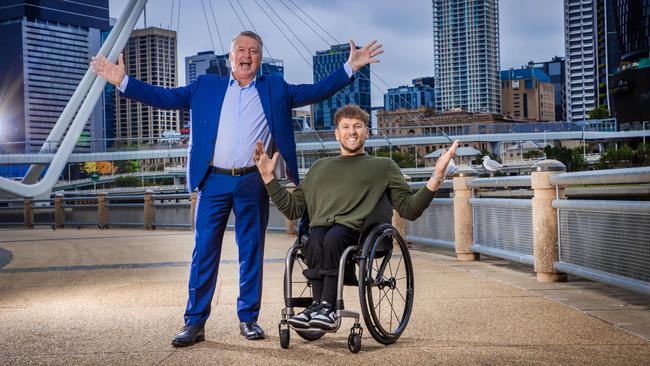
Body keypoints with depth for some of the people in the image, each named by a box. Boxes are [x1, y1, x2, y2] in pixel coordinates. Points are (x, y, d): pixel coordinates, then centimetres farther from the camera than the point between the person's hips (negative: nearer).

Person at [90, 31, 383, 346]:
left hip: (253, 183, 0)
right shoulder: (206, 87, 12)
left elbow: (317, 91, 9)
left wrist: (350, 67, 1)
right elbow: (165, 97, 9)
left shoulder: (275, 89, 12)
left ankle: (248, 319, 16)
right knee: (204, 252, 0)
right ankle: (194, 323, 6)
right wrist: (122, 81, 1)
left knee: (252, 252, 6)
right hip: (214, 182, 0)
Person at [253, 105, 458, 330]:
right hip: (319, 228, 2)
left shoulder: (383, 166, 23)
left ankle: (326, 306, -35)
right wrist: (268, 177, 22)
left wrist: (436, 178, -2)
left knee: (333, 238, -37)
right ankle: (319, 305, -36)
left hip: (355, 230, -2)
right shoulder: (320, 167, 32)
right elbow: (292, 209, 28)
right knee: (314, 242, -34)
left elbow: (409, 209, 12)